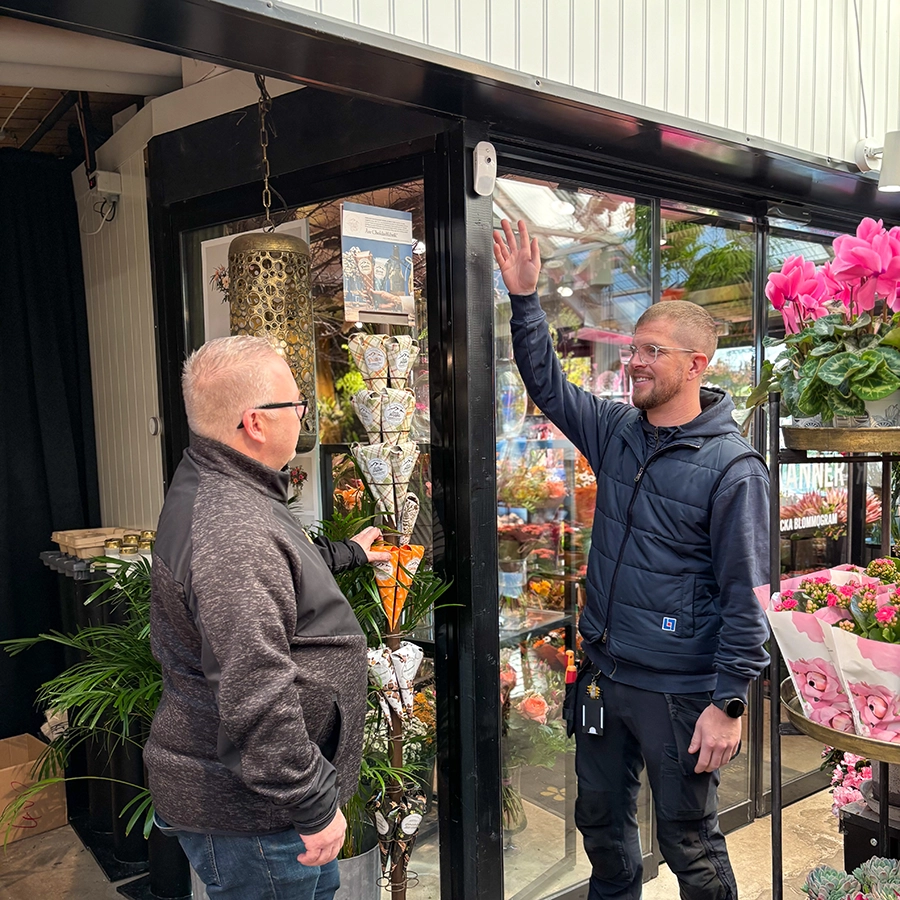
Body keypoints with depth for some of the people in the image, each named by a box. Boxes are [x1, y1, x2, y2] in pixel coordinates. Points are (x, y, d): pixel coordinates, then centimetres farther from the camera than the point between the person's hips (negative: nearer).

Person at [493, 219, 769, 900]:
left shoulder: (732, 468, -16)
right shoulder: (616, 431, 1)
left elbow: (746, 599, -16)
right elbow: (546, 382, 9)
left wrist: (729, 703, -16)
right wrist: (525, 298, 0)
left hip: (678, 691, -6)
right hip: (602, 674, 6)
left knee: (689, 843, 13)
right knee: (601, 820, 24)